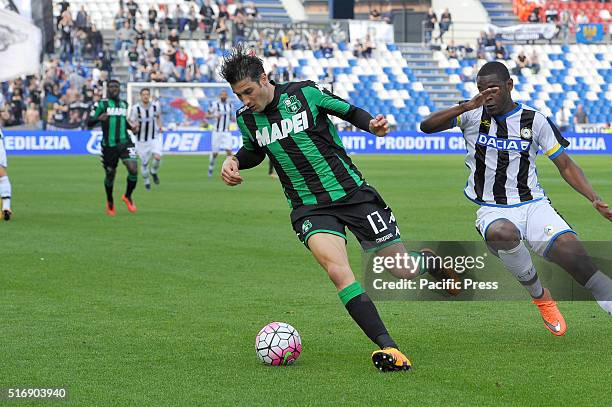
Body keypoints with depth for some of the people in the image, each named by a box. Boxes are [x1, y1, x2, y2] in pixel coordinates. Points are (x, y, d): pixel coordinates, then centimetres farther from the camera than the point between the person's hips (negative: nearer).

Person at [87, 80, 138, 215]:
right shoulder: (101, 104, -2)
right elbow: (89, 123, -6)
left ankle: (128, 197, 8)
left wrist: (131, 127, 8)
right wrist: (98, 118, -27)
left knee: (133, 169, -17)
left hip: (125, 143, 3)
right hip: (109, 146, -3)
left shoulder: (124, 104, 13)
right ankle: (110, 202, 33)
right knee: (110, 175, 7)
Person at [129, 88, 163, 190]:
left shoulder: (155, 106, -4)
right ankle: (146, 181, 31)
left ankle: (153, 172, 12)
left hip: (155, 137, 1)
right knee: (144, 163, 6)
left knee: (157, 157, -20)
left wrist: (160, 126, 4)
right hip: (142, 140, -1)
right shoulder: (135, 108, -13)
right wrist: (134, 126, -31)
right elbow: (131, 122, -9)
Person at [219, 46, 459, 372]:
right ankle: (389, 349, -29)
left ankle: (430, 261, 42)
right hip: (309, 209, 2)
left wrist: (371, 124, -15)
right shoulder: (246, 119, 2)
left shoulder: (304, 93, -8)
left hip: (352, 193, -2)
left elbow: (348, 111, 5)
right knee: (338, 271, -27)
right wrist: (234, 161, 3)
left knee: (402, 269, 2)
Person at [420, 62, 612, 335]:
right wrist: (467, 106, -24)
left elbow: (566, 166, 9)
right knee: (502, 233, -38)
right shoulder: (472, 115, 3)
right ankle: (539, 296, -12)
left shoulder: (534, 120, 5)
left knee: (573, 254, -25)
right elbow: (427, 126, -11)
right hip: (492, 211, -1)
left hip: (533, 204, 1)